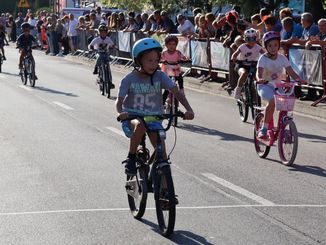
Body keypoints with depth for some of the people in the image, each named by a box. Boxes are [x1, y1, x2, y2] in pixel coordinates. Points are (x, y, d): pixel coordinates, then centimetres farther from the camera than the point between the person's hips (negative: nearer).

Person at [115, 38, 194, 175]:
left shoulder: (160, 77, -5)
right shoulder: (129, 79, -8)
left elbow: (176, 92, -11)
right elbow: (119, 101, -12)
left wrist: (188, 109, -28)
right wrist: (120, 113, -36)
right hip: (132, 118, -2)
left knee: (162, 156, -13)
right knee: (140, 125, -38)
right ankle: (131, 158, -18)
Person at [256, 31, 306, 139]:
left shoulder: (282, 58, 1)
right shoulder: (263, 58, -9)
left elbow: (290, 71, -5)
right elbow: (259, 73, -22)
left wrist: (299, 79, -25)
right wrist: (260, 79, -45)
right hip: (265, 86, -4)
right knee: (272, 101, -31)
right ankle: (263, 129, -22)